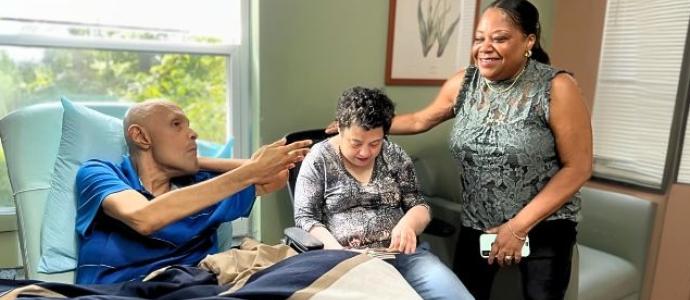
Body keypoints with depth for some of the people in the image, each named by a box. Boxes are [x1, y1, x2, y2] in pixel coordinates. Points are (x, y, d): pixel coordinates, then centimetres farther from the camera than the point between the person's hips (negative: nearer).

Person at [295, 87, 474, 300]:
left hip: (403, 253, 3)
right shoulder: (319, 159, 1)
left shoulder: (395, 156, 9)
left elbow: (419, 205, 11)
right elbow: (305, 218, 0)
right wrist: (335, 250, -17)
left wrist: (408, 224, -13)